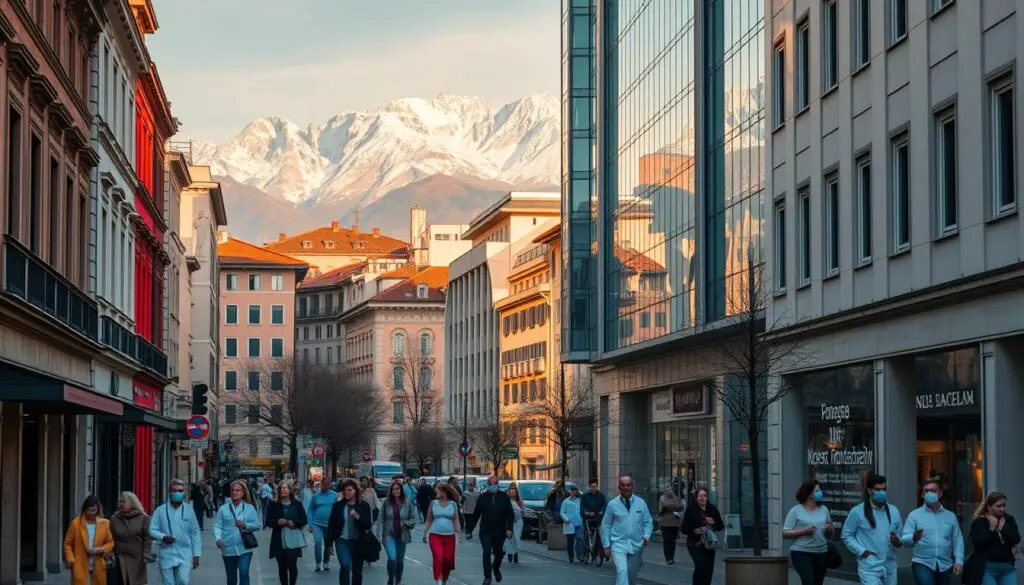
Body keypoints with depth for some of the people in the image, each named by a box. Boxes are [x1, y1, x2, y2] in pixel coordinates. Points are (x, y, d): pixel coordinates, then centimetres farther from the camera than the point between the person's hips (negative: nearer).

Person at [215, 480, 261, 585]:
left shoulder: (250, 508, 6)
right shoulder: (223, 508, 4)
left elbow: (257, 525, 5)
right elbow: (217, 525, -2)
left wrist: (245, 525, -13)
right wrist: (218, 538, -20)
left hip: (244, 548, -1)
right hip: (228, 549, 1)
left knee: (244, 573, -17)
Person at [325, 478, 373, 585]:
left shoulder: (363, 505, 0)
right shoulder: (338, 505, 1)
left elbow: (368, 524, -4)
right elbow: (331, 525, 4)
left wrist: (357, 516, -21)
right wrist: (329, 544, 1)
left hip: (358, 542, 1)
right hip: (342, 541, -1)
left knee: (357, 571, 9)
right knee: (345, 566, -21)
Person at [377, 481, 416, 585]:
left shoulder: (407, 503, -3)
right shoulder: (386, 502, -5)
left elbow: (413, 519, 3)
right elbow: (381, 519, -2)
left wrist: (406, 523, -17)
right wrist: (380, 534, -8)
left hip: (402, 535, 2)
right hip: (389, 535, -2)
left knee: (400, 560, 12)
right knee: (392, 558, -17)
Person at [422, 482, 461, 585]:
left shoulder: (453, 504, 4)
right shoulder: (433, 503, 3)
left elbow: (456, 521, 6)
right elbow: (428, 520, 9)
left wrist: (459, 533, -1)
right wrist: (424, 533, 7)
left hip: (449, 536, 1)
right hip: (435, 535, -1)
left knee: (448, 560, 4)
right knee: (438, 557, -21)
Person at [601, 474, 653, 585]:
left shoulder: (641, 503, 3)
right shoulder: (612, 504, -2)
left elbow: (648, 522, 9)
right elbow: (605, 526, 3)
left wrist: (646, 536, -9)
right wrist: (606, 545, -1)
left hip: (636, 546, 3)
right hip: (618, 545, -3)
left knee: (633, 575, 14)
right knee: (622, 571, -22)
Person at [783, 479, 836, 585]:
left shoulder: (824, 510, 10)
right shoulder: (796, 511, -3)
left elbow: (831, 534, 18)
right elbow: (785, 533, -6)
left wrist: (830, 529, -6)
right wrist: (804, 531, -18)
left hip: (821, 553, 5)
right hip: (801, 553, -5)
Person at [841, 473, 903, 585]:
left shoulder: (893, 511, 8)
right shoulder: (857, 512, -6)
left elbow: (901, 534, 15)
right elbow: (846, 536, 0)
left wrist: (898, 542, -8)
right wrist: (862, 551, -11)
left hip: (889, 566, 5)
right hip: (869, 567, -5)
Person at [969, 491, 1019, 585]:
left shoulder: (1009, 520, 10)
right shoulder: (979, 522, -2)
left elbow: (1016, 540, -2)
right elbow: (977, 543, -14)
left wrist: (1002, 528, -11)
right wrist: (991, 529, -15)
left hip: (1007, 568, 4)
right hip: (987, 568, -4)